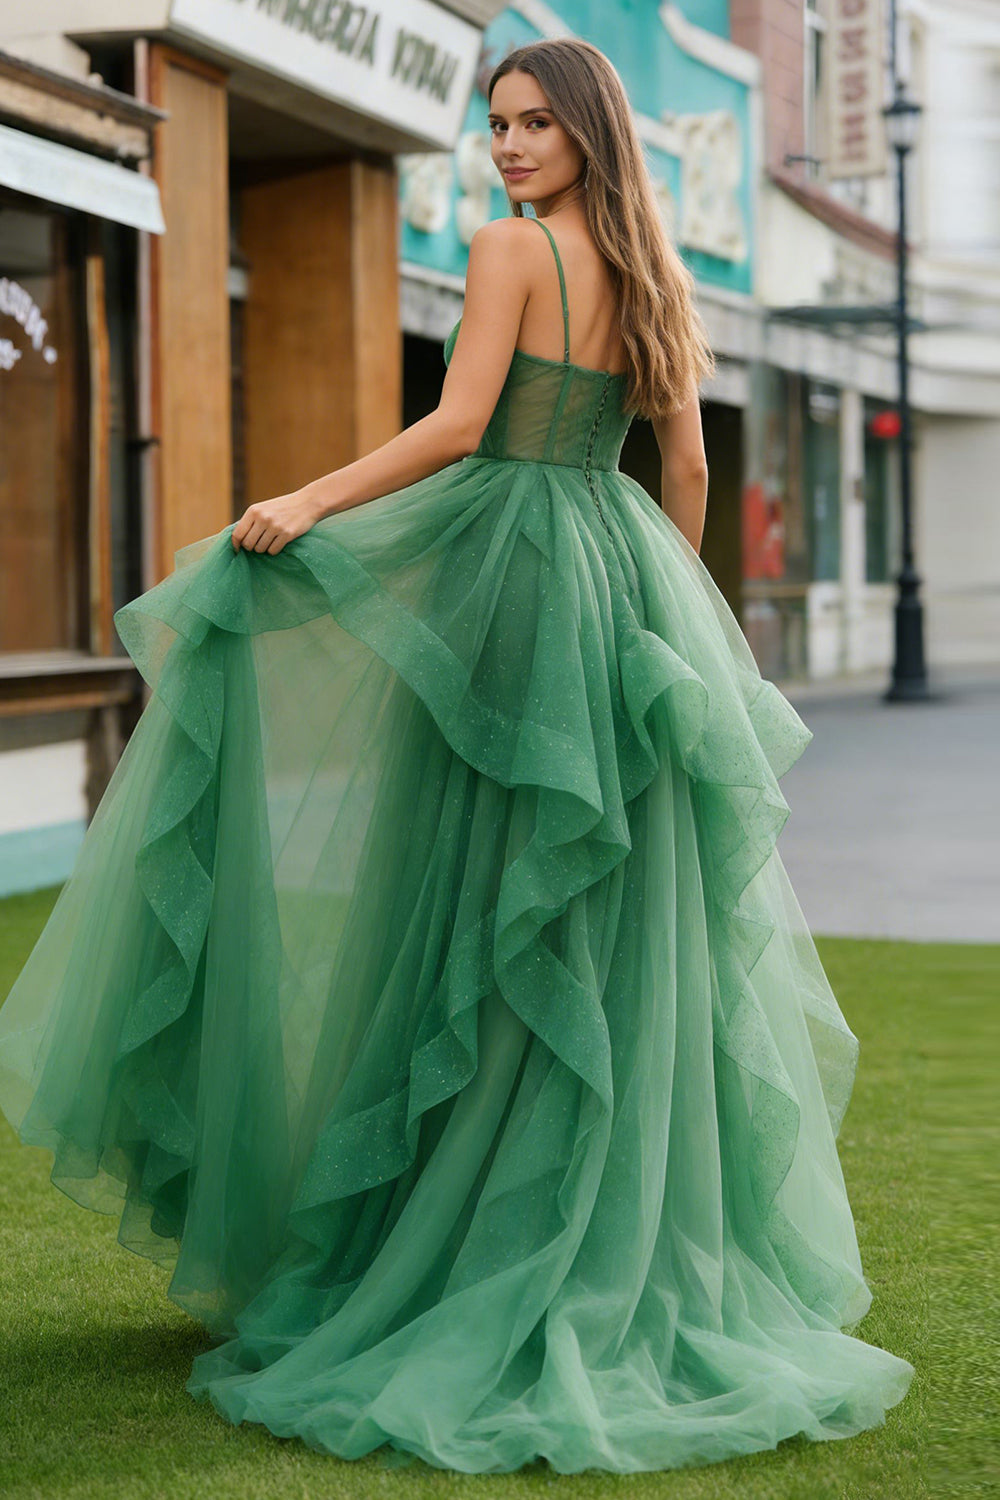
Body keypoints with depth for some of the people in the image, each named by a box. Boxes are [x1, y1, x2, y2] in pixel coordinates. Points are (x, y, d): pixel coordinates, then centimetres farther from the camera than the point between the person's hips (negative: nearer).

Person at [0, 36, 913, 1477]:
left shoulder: (510, 246, -7)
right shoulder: (651, 272, 13)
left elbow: (458, 427, -18)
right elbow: (689, 467, 16)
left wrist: (309, 503, -16)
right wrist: (669, 616, 25)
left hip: (512, 570, -7)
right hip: (626, 577, 7)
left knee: (485, 913, -1)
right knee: (619, 937, 9)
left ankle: (468, 1265, 4)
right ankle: (641, 1263, 15)